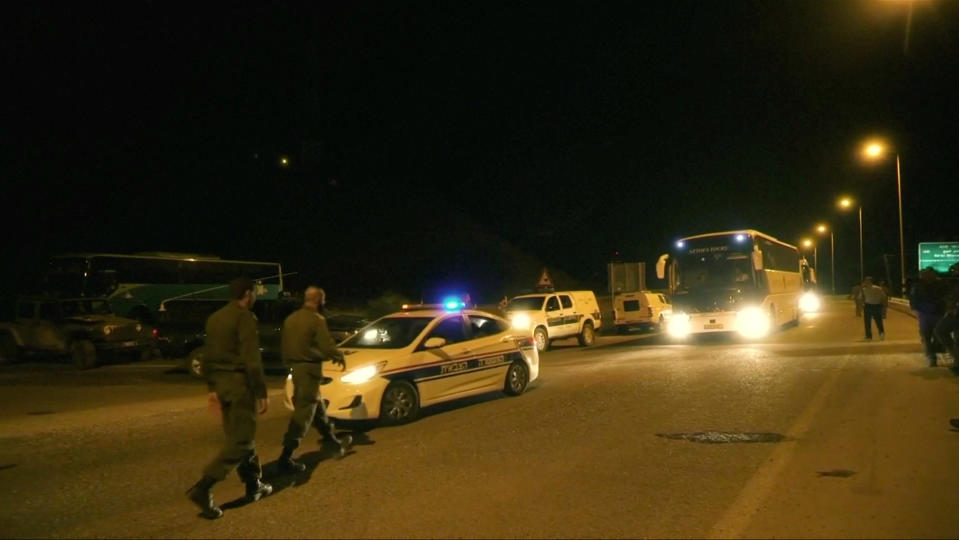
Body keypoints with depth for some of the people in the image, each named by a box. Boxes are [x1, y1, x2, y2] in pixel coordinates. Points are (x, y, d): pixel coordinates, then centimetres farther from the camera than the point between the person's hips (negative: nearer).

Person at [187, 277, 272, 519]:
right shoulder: (245, 317, -14)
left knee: (240, 435, 17)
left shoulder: (214, 318, 12)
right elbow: (251, 359, -20)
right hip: (239, 382, -9)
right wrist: (261, 393, -16)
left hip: (221, 382, 9)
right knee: (240, 440, -4)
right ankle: (203, 488, -12)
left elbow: (208, 356, 16)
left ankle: (253, 485, 26)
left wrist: (212, 387, 23)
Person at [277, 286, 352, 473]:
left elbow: (284, 345, 16)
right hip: (309, 368, -9)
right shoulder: (316, 319, -15)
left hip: (296, 367, 9)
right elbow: (327, 345, -17)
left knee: (317, 406, 20)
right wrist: (340, 357, 1)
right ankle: (286, 457, -10)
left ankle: (333, 440, 35)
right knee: (303, 411, -7)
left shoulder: (291, 318, 10)